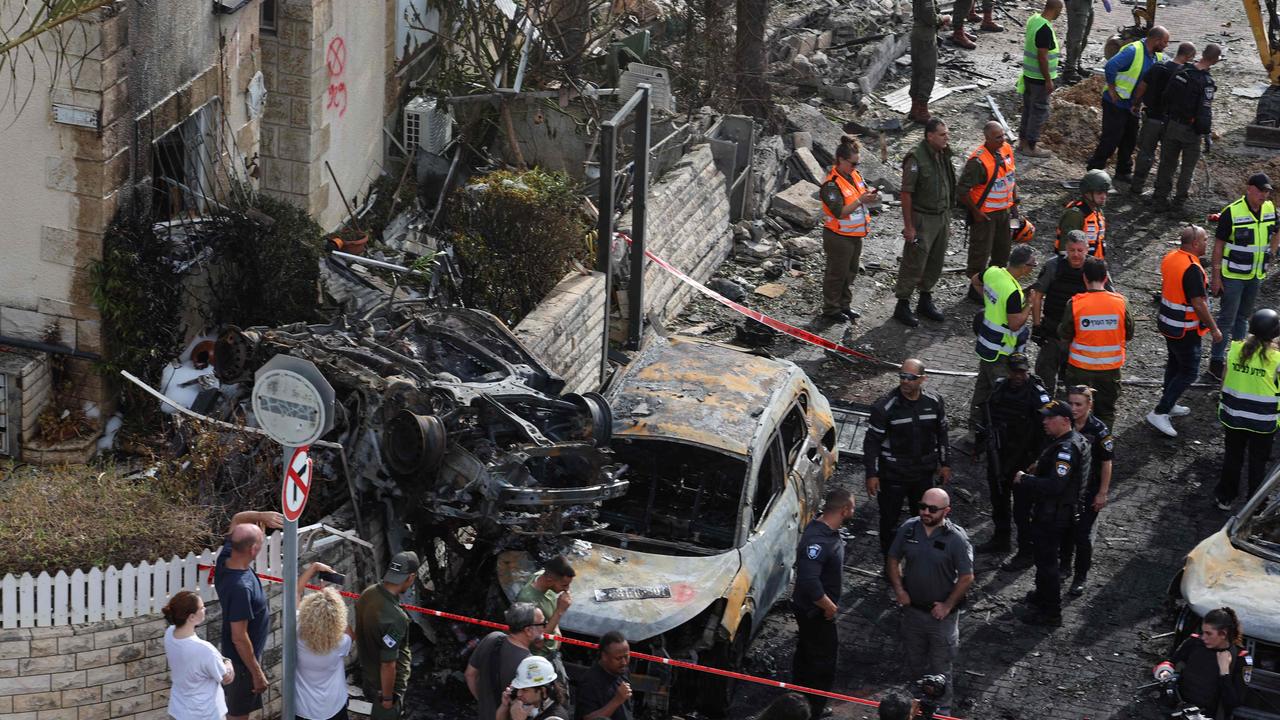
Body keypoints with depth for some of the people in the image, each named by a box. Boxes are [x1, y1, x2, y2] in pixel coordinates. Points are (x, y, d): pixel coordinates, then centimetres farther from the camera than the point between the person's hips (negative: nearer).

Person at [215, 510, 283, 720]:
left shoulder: (225, 559, -12)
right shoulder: (241, 588, -37)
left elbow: (237, 520, 5)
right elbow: (239, 637, -30)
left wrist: (261, 516, -14)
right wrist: (257, 673, -21)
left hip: (234, 655, 8)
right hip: (243, 659, -8)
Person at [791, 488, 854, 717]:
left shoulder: (825, 528, 0)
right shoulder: (817, 541, -33)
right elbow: (809, 581, -38)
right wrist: (829, 607, -23)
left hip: (808, 609, 10)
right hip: (816, 612, -10)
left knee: (805, 655, 24)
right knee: (823, 663, 1)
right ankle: (814, 711, 11)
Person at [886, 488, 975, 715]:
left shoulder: (957, 538, -19)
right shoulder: (909, 529, -8)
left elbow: (966, 577, -15)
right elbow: (893, 560, 5)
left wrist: (947, 606, -14)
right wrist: (899, 589, -5)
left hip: (941, 614, -4)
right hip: (913, 609, 4)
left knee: (941, 666, 9)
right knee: (914, 662, 21)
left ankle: (942, 708, 26)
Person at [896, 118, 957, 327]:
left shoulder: (943, 155, 5)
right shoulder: (916, 158, -20)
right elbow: (906, 194, -18)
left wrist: (947, 221, 17)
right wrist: (908, 226, -18)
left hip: (941, 217, 8)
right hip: (922, 219, -8)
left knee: (935, 263, 15)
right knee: (914, 264, -2)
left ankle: (925, 300, 30)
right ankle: (902, 305, 9)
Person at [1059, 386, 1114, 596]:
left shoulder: (1099, 430, -17)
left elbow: (1107, 464, -11)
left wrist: (1102, 493, -11)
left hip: (1088, 492, -4)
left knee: (1083, 535, 1)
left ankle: (1080, 578, 16)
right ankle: (1065, 566, 38)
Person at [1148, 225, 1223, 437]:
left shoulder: (1169, 258, 0)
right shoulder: (1192, 269, -28)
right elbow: (1199, 304, -25)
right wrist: (1214, 328, -15)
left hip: (1167, 322, 9)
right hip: (1185, 330, -9)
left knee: (1175, 363, 24)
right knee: (1188, 372, 0)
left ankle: (1168, 405, 37)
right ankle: (1160, 413, -2)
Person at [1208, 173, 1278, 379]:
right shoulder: (1232, 213, -19)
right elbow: (1218, 244, -13)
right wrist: (1216, 276, -13)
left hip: (1256, 275, 6)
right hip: (1233, 275, -6)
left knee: (1243, 316, 17)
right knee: (1227, 318, -1)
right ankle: (1216, 361, 8)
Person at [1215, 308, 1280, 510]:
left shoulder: (1235, 349, -11)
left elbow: (1224, 382, 0)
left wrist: (1222, 405, 13)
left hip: (1233, 417, 3)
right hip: (1263, 422, -3)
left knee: (1232, 457, 20)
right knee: (1258, 462, 15)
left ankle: (1225, 498, 32)